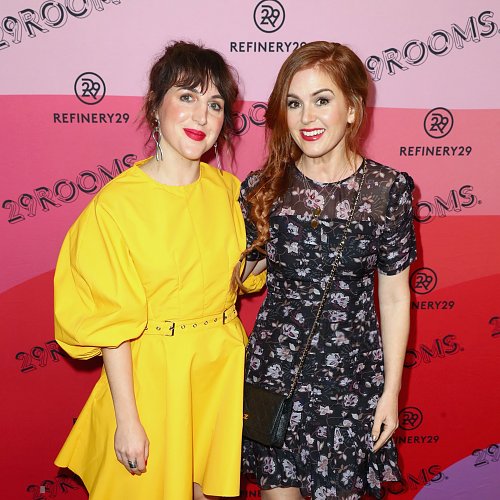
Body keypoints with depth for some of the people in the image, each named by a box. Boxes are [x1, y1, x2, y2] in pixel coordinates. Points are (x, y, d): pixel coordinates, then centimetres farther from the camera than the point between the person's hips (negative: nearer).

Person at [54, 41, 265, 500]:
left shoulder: (229, 191, -1)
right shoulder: (115, 204, -17)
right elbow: (113, 325, -14)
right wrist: (127, 420, -12)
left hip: (225, 364, 5)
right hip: (153, 372, -4)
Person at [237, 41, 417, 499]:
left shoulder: (388, 190, -9)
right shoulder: (263, 188, -5)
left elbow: (394, 297, -4)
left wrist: (391, 390, -1)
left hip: (350, 375, -1)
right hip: (273, 368, 2)